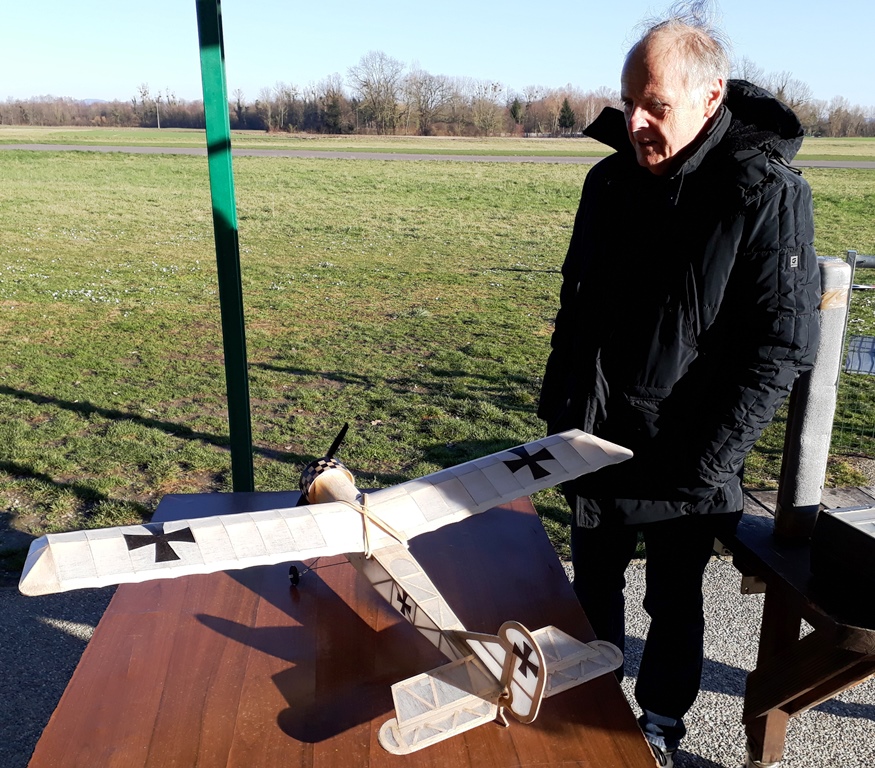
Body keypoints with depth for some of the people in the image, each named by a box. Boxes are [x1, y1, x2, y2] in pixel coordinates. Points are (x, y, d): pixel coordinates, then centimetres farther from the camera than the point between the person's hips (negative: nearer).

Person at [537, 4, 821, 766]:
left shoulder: (766, 195, -16)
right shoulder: (611, 179, 0)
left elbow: (782, 344, -15)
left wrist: (708, 459, -17)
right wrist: (558, 411, 8)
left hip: (684, 455, -4)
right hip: (596, 437, 5)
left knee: (673, 600, 14)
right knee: (593, 581, 20)